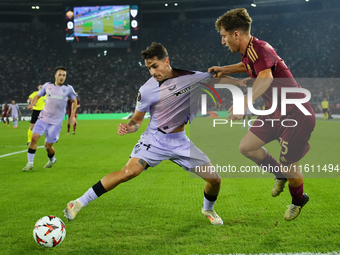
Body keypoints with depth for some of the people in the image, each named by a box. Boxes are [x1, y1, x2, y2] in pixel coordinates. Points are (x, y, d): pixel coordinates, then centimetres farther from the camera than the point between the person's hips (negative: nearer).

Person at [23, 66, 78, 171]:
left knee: (48, 146, 0)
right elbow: (38, 96, 15)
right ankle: (30, 163, -5)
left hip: (56, 122, -2)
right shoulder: (48, 85, 2)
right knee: (34, 137, -16)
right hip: (43, 118, 2)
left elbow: (74, 101, 13)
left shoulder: (68, 88, -2)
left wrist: (72, 116, 7)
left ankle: (52, 160, 33)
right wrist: (32, 104, -6)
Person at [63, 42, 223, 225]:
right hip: (154, 139, -3)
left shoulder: (191, 77, -9)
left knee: (214, 179, 1)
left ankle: (208, 210, 35)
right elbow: (137, 120, -1)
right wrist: (128, 126, -22)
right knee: (129, 172, -25)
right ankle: (80, 202, -16)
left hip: (180, 141, 3)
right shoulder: (147, 90, -11)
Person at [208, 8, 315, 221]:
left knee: (288, 164, 0)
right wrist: (225, 70, 23)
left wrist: (244, 104, -56)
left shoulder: (259, 49, -24)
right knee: (246, 147, 6)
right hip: (275, 112, 9)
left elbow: (265, 77, -45)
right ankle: (281, 175, 28)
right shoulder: (248, 52, 6)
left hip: (296, 114, -9)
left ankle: (298, 200, 31)